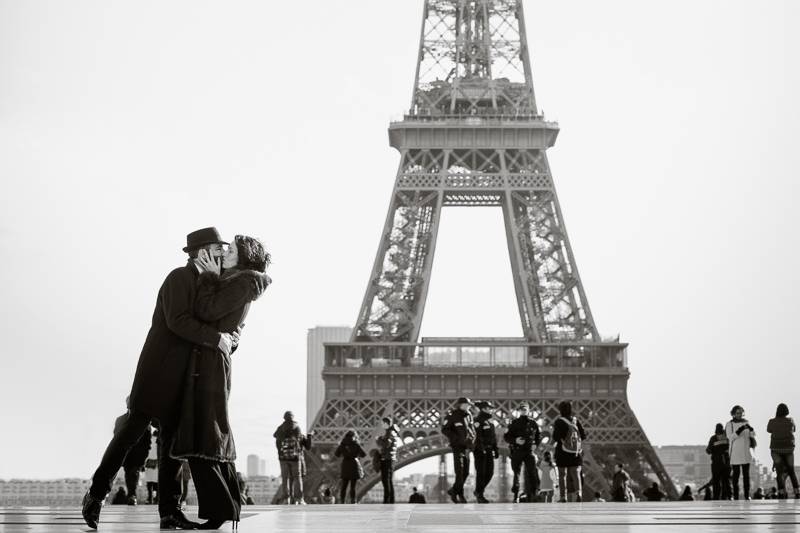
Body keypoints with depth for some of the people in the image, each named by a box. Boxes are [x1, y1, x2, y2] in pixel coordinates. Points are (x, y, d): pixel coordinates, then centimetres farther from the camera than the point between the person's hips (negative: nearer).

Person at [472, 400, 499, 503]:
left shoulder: (490, 421, 16)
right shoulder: (478, 420, -11)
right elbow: (478, 436, -19)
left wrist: (496, 449, 16)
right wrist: (481, 449, -27)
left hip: (489, 449, 8)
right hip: (480, 450, -8)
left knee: (490, 472, 7)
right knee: (481, 473, -5)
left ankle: (478, 491, 22)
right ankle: (479, 495, 4)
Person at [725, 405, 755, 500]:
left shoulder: (746, 423, 10)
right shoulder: (729, 424, -1)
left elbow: (753, 435, 2)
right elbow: (730, 437, -11)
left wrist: (750, 428, -19)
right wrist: (739, 431, -24)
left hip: (746, 452, 3)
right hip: (735, 452, -3)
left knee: (746, 473, 2)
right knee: (736, 473, -3)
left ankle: (747, 495, 4)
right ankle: (735, 495, -1)